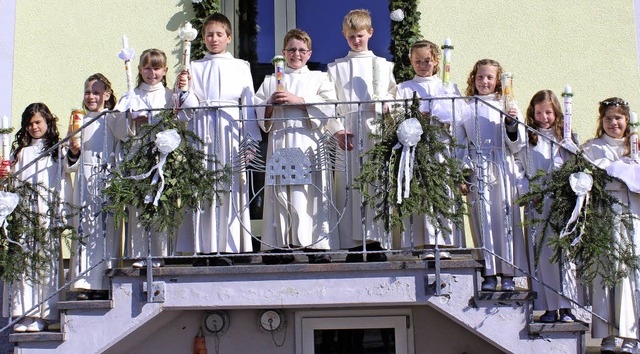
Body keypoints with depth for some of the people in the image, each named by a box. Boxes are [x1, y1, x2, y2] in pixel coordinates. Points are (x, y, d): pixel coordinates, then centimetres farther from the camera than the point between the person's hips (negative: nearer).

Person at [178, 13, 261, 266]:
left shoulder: (240, 67, 15)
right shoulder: (194, 67, 16)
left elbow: (249, 104, 9)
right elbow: (191, 105, 9)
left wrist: (250, 140, 1)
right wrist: (184, 89, -11)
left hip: (230, 131, -1)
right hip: (202, 130, 1)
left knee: (230, 188, -6)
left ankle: (225, 249, -3)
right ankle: (203, 250, -3)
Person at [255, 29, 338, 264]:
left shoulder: (319, 78, 15)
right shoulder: (270, 81, 21)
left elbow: (329, 106, -1)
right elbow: (258, 114, 14)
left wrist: (298, 100, -8)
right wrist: (271, 104, -7)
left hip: (310, 142, -2)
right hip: (280, 142, 2)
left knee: (312, 191, -9)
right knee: (280, 192, -4)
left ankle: (317, 245, -7)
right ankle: (281, 245, -1)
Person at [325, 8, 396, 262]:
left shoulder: (383, 65, 18)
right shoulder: (336, 67, 15)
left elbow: (393, 96, 15)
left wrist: (382, 106, -7)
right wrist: (337, 130, -8)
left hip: (376, 129, 0)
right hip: (348, 133, 0)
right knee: (350, 184, -6)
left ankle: (377, 244, -4)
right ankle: (354, 245, -4)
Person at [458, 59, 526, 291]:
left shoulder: (507, 106, 7)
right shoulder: (466, 108, 8)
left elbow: (517, 144, 4)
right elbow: (460, 144, 10)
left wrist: (513, 123, -14)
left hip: (504, 169, 0)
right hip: (477, 171, 0)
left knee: (507, 218, -1)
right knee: (484, 220, 0)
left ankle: (508, 274, 6)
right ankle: (489, 274, 7)